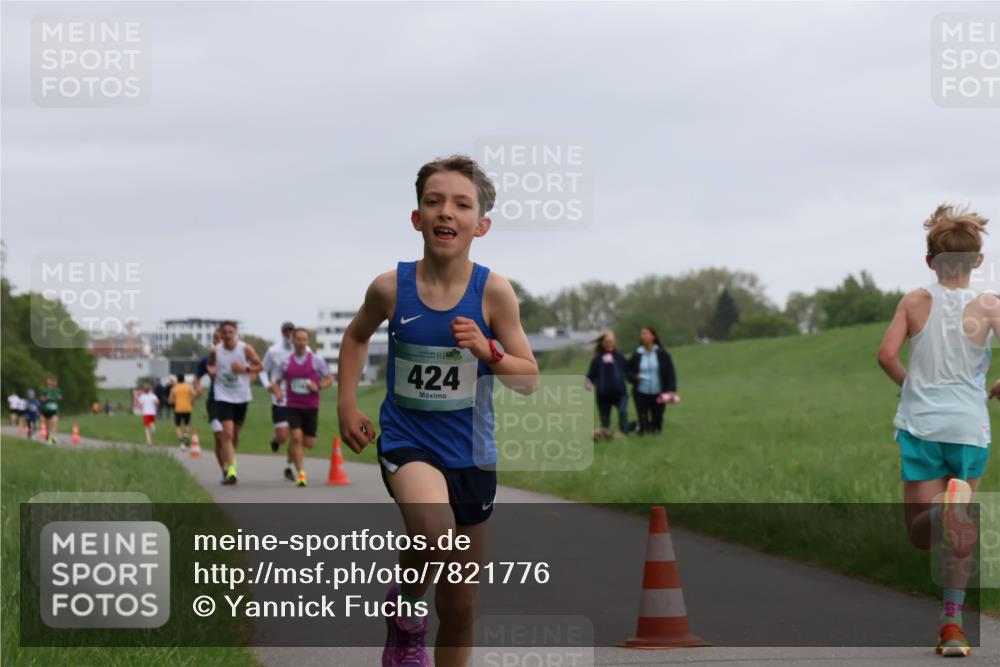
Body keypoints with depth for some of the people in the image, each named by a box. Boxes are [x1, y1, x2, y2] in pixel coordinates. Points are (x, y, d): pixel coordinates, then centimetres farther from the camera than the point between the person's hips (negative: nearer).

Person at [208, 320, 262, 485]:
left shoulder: (245, 349, -6)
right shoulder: (215, 351, -4)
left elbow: (259, 366, 2)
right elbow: (210, 365, 14)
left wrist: (245, 368, -16)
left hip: (242, 396, 2)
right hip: (223, 396, -2)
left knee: (236, 433, 15)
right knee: (227, 433, -17)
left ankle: (228, 462, 41)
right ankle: (230, 471, -22)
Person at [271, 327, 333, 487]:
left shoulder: (316, 360, 0)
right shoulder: (285, 362, 2)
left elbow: (329, 379, 5)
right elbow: (275, 382, 9)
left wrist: (318, 386, -16)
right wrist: (277, 393, -14)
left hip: (311, 407, 1)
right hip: (292, 406, -1)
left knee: (309, 443, 5)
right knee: (296, 437, -18)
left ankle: (292, 451, 40)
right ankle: (300, 473, -14)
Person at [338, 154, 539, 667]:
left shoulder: (493, 292, -10)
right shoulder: (391, 288, -9)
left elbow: (530, 380, -4)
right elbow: (356, 336, 14)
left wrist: (488, 351, -22)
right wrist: (346, 405, 6)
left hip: (470, 453, 2)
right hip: (407, 441, -2)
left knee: (459, 605, 9)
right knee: (435, 532, -33)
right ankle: (405, 610, -3)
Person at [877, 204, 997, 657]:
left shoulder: (915, 302, 0)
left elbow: (886, 355, -7)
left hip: (919, 425, 0)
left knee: (921, 532, 6)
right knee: (955, 533, 14)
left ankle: (946, 506, -31)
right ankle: (951, 624, 2)